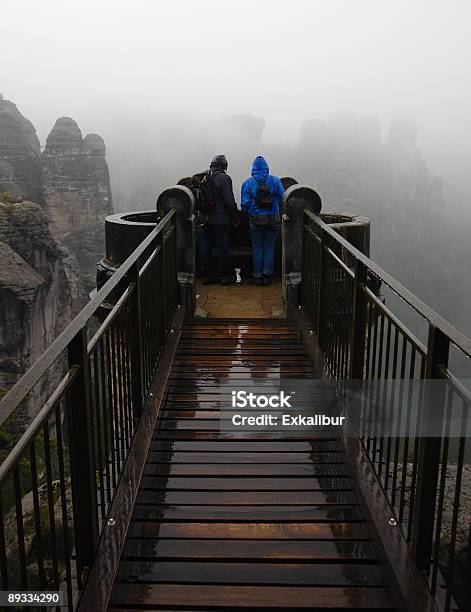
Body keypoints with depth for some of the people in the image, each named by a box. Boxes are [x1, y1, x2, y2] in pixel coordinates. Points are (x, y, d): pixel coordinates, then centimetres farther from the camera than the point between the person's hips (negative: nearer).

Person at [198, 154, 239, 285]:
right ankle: (224, 275, 10)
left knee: (205, 247, 11)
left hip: (205, 219, 5)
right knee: (223, 247, 4)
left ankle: (206, 274, 16)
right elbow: (229, 200, -15)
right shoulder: (224, 178, -11)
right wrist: (235, 217, -6)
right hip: (221, 219, -5)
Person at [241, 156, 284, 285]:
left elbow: (244, 203, -6)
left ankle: (258, 276, 10)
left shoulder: (248, 183, -3)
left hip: (255, 219, -1)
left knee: (257, 248, 8)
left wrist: (247, 214, 12)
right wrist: (279, 212, 14)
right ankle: (267, 275, 9)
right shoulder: (275, 181, -2)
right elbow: (282, 199, -2)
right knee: (269, 247, 9)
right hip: (273, 219, 1)